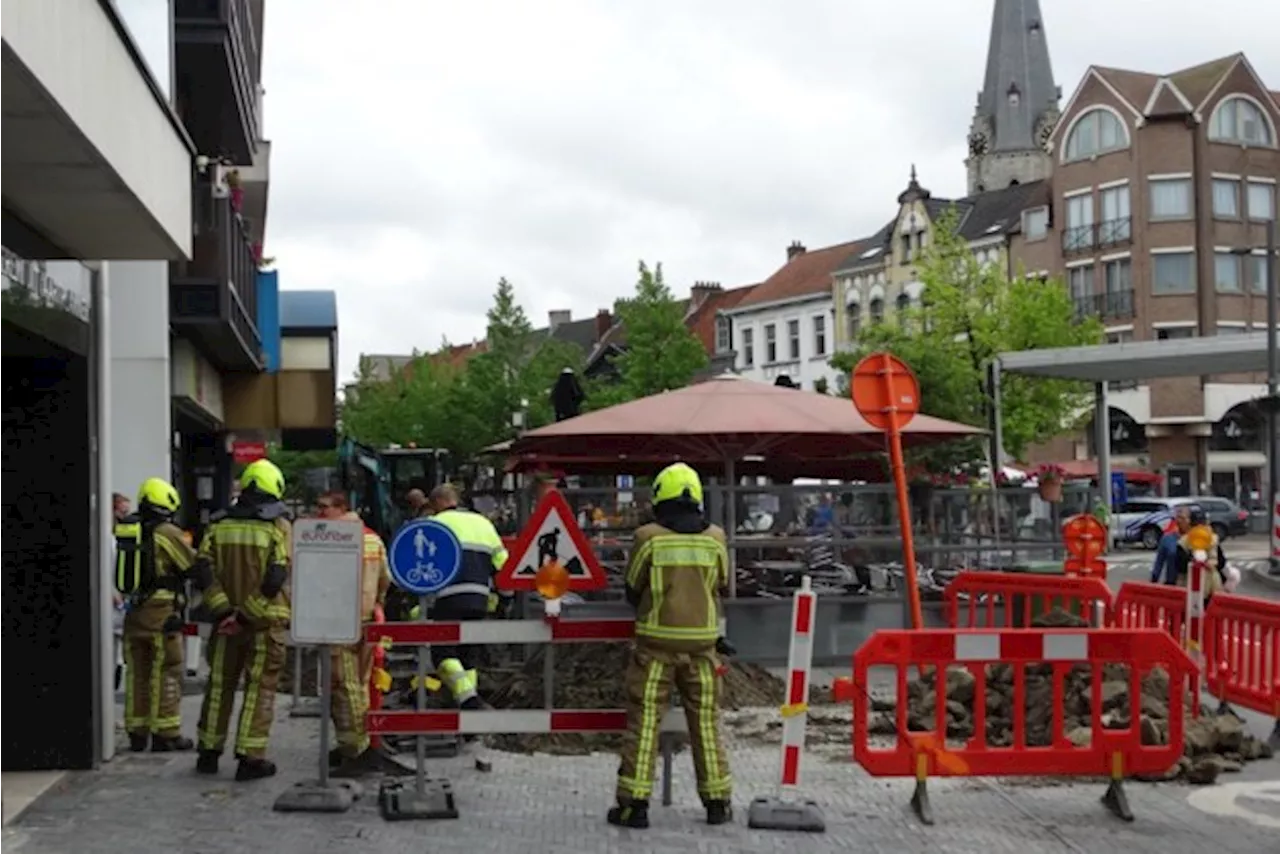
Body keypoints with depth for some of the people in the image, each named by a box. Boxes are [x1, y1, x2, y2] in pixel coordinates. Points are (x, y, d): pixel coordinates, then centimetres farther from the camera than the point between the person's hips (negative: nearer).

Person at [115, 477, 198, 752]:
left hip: (134, 611, 6)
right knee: (167, 674, 1)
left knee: (138, 673, 13)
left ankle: (137, 732, 18)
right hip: (162, 611, -6)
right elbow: (194, 565, -4)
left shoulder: (126, 531, 7)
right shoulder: (167, 532, -12)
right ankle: (166, 733, 2)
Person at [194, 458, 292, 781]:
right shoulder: (278, 526, -7)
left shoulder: (219, 524, 4)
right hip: (264, 621, -4)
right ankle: (250, 757, 1)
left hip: (226, 620, 4)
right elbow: (276, 578, -16)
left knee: (219, 685, 15)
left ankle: (209, 753, 22)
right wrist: (246, 615, -13)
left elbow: (203, 572, -5)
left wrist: (224, 610, -7)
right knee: (260, 688, 3)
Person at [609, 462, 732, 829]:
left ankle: (634, 803, 3)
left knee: (644, 723, 3)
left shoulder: (648, 537, -9)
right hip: (701, 642, 3)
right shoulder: (715, 538, -1)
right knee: (706, 723, 12)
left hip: (656, 642, -2)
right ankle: (717, 802, 17)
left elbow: (633, 591, 2)